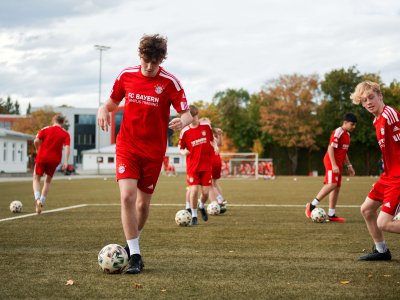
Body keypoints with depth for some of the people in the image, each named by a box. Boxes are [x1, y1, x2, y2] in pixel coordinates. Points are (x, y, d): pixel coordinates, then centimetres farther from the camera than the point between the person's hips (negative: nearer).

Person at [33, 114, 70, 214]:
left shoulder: (45, 129, 1)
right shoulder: (65, 134, 2)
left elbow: (36, 141, -6)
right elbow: (67, 147, -9)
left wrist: (38, 150, 12)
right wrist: (66, 161, -11)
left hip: (42, 157, -1)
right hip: (55, 160, 1)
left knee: (36, 178, 11)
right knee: (48, 181, 18)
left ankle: (37, 199, -13)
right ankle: (42, 203, 13)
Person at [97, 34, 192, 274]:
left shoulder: (170, 82, -9)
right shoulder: (126, 75, -1)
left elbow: (187, 114, -10)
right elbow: (113, 101, 14)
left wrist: (183, 121, -34)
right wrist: (104, 109, -9)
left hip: (154, 150, -1)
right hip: (127, 146, 1)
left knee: (144, 202, 9)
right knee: (127, 196, -16)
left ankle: (132, 244, 35)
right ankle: (134, 254, -9)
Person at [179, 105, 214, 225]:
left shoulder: (206, 126, 0)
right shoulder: (185, 131, -5)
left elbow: (212, 140, 17)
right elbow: (181, 148, 3)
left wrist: (213, 149, 4)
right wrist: (183, 152, -17)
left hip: (206, 165, 2)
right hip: (192, 165, -2)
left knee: (205, 191, -1)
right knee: (194, 189, -10)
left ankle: (202, 206, 34)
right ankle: (194, 215, 8)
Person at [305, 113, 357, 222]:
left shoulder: (347, 134, 16)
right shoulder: (338, 132, -13)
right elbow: (331, 148, -19)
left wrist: (349, 166, 22)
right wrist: (334, 165, -24)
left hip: (339, 164, 9)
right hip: (331, 162, -9)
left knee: (337, 188, 6)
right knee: (332, 184, -23)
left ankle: (331, 215, 8)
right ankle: (312, 205, -16)